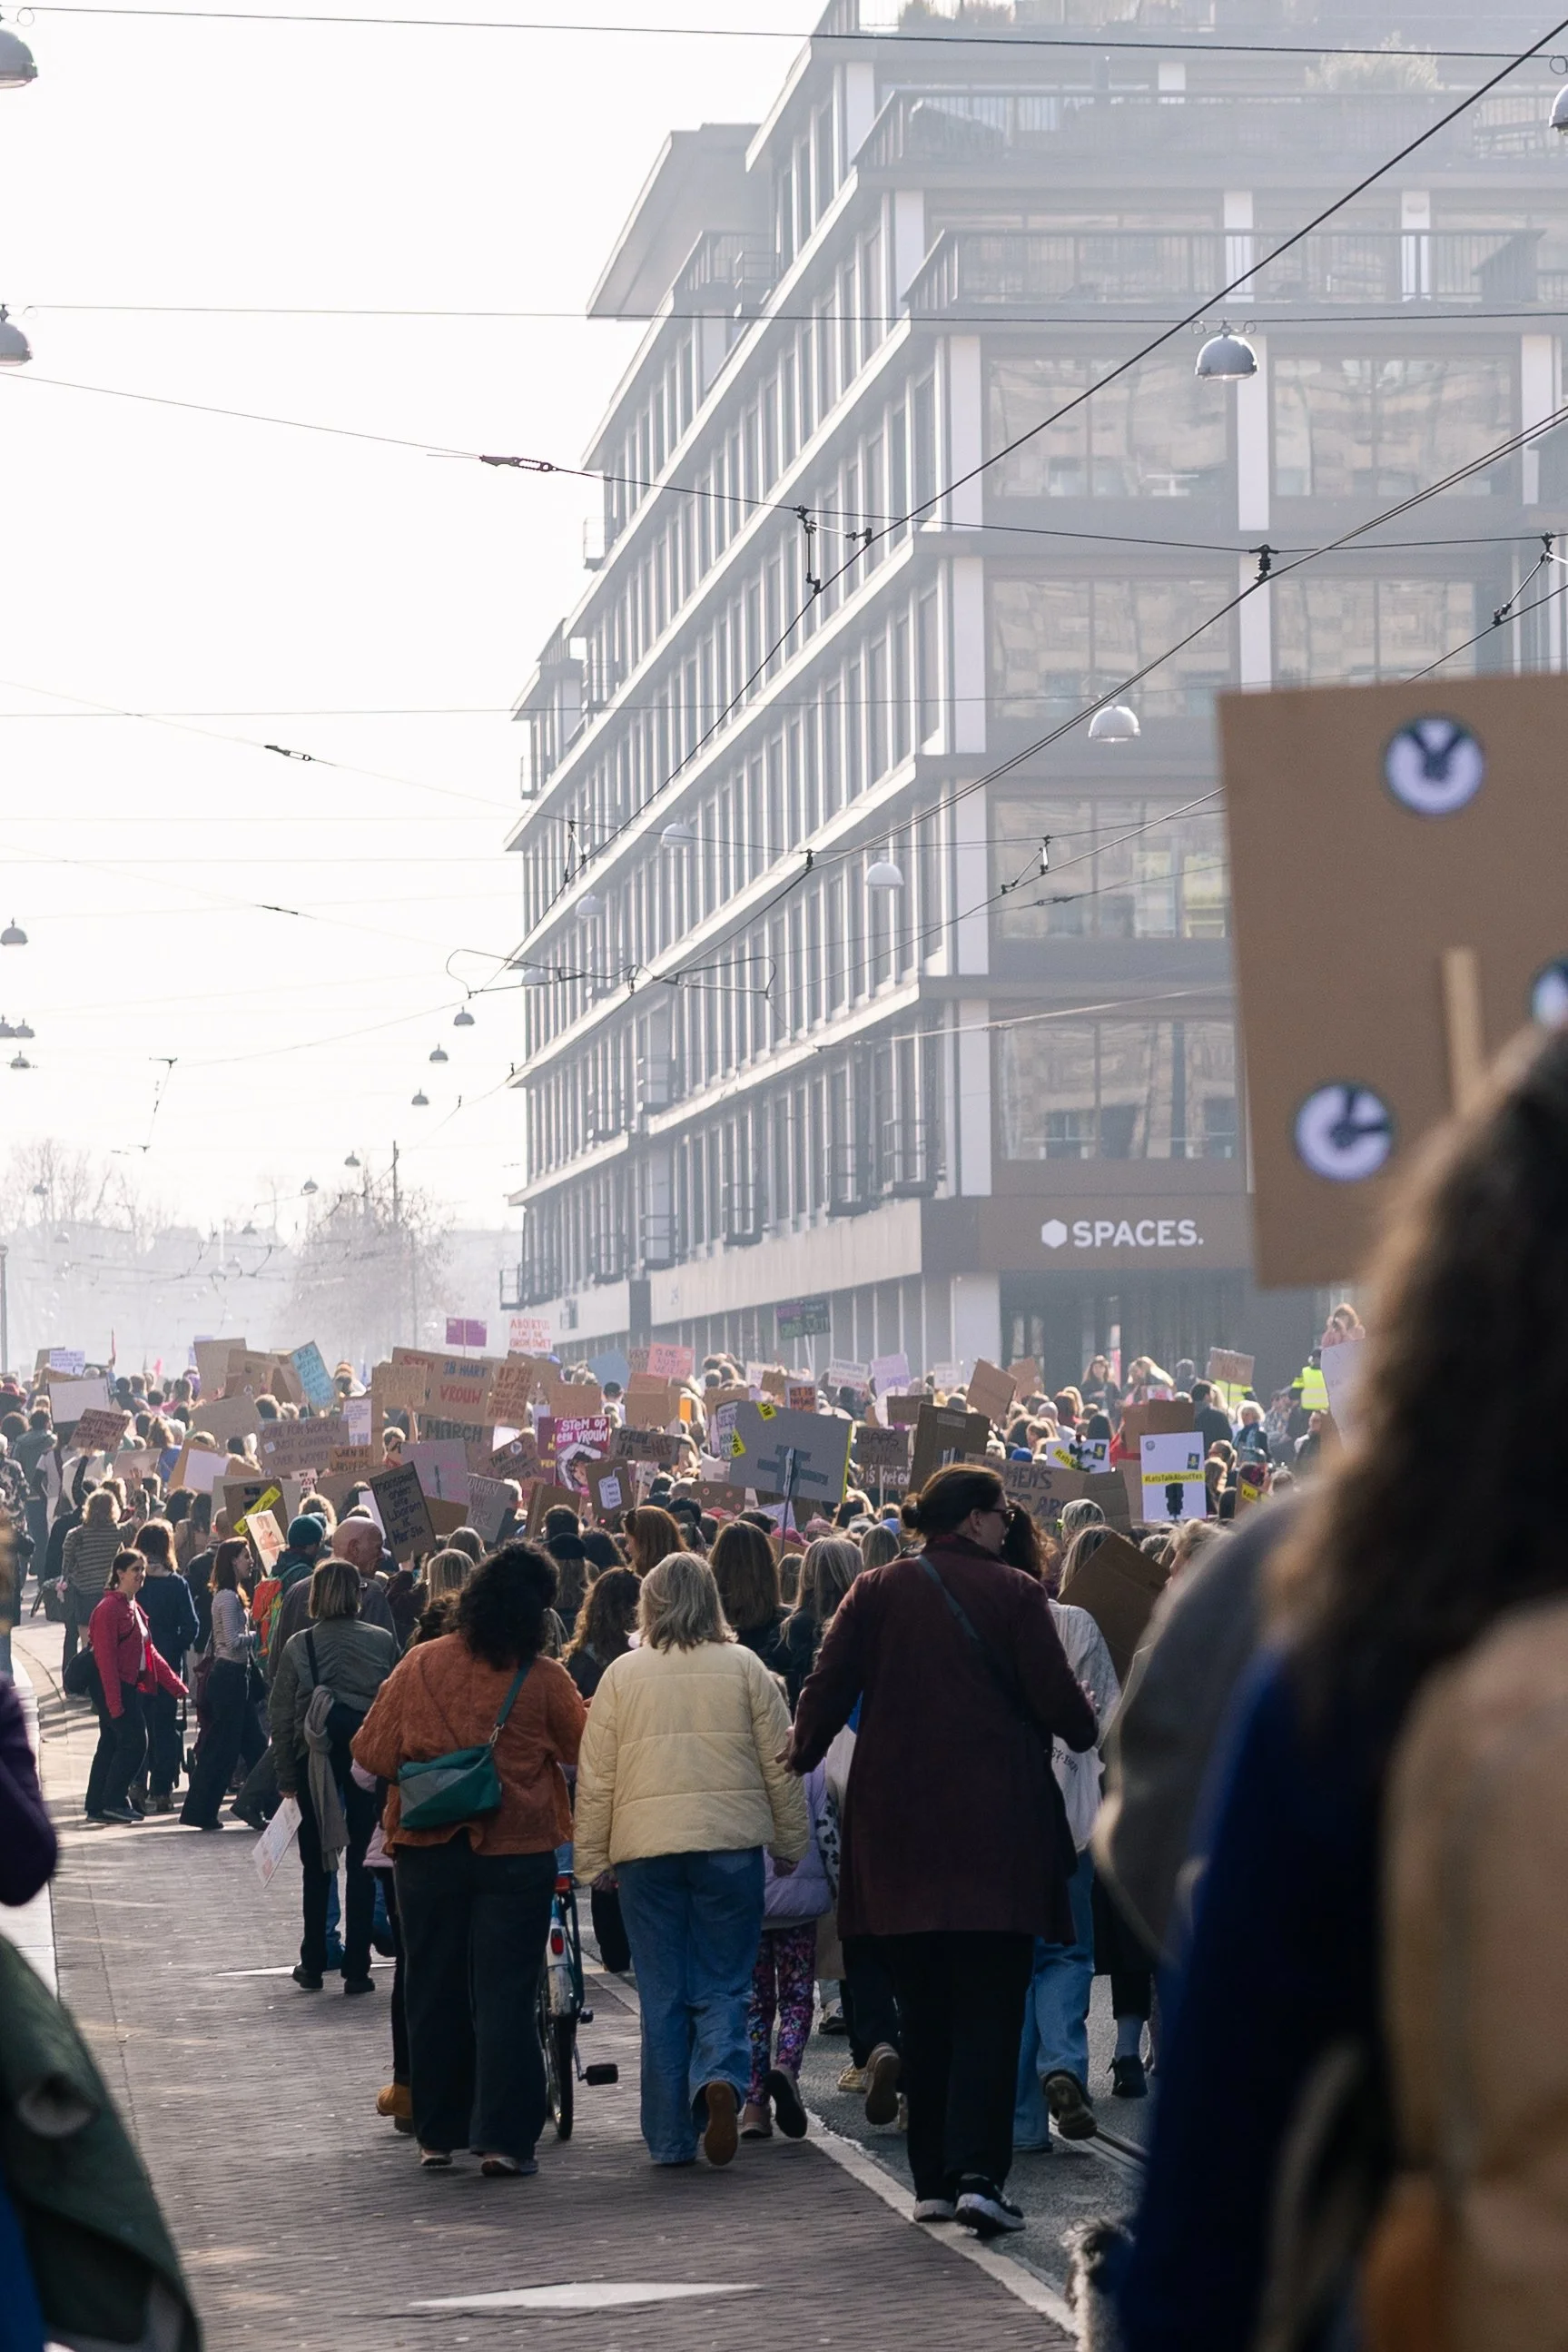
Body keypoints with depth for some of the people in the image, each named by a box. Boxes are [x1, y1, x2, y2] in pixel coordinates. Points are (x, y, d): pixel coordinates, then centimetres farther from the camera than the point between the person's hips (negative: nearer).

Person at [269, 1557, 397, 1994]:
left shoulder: (298, 1646, -5)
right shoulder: (383, 1642, -5)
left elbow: (281, 1716, -4)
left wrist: (286, 1776, 3)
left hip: (316, 1764, 0)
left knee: (316, 1866, 12)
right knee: (362, 1864, 4)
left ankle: (313, 1964, 16)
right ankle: (357, 1969, 2)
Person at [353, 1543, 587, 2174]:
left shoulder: (419, 1665, -3)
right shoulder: (544, 1681, -8)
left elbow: (372, 1752, 1)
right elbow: (582, 1751, 6)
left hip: (427, 1853, 2)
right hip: (517, 1854, -2)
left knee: (436, 1992, 12)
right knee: (506, 1995, 0)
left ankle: (437, 2134, 19)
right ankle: (501, 2139, -5)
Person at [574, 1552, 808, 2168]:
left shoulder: (624, 1673, 5)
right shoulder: (744, 1667, 4)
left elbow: (595, 1776, 5)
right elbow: (781, 1763, 6)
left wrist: (591, 1858, 13)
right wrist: (791, 1842, 16)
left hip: (646, 1846, 0)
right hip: (731, 1840, 0)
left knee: (662, 1995, 7)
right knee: (723, 1984, 7)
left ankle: (670, 2137, 7)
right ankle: (722, 2077, -22)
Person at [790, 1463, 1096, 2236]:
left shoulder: (875, 1592, 3)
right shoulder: (1013, 1593, -5)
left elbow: (827, 1688, 1)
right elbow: (1056, 1699, -5)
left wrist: (801, 1755, 19)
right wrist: (1087, 1732, 17)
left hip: (897, 1826, 3)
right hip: (995, 1828, -3)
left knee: (924, 2009, 13)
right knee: (988, 2006, -2)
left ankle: (933, 2180, 13)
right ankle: (978, 2173, -16)